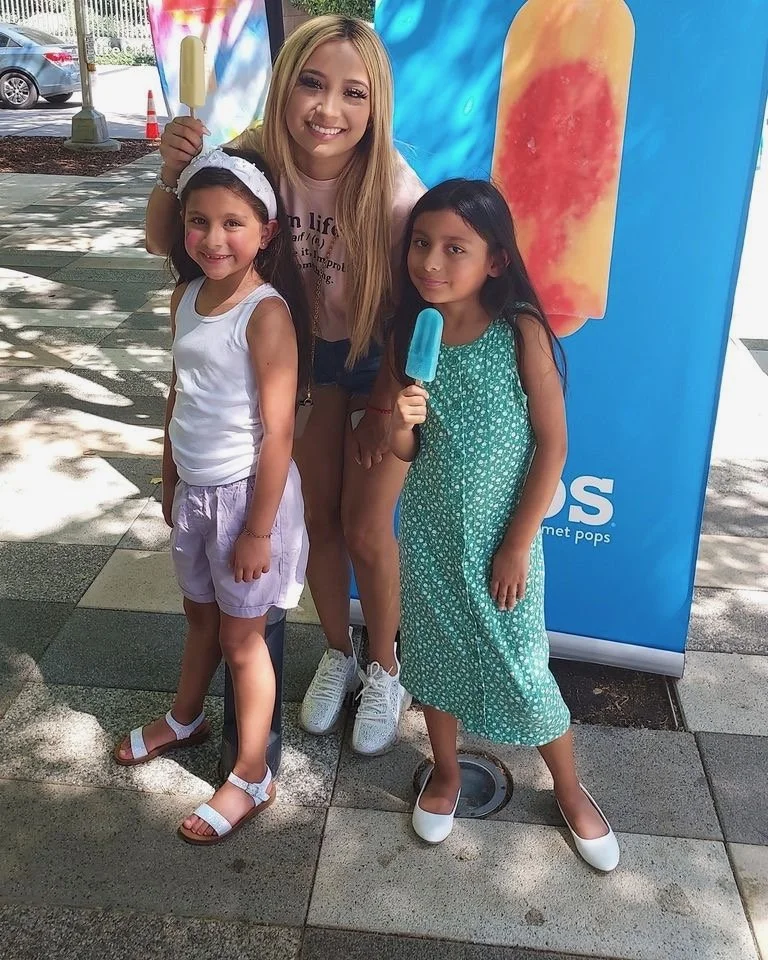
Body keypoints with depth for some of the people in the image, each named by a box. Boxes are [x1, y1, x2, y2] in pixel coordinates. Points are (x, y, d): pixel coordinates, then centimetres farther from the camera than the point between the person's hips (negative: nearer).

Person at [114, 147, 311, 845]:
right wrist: (169, 475, 18)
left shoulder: (266, 313, -21)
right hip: (193, 490, 7)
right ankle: (185, 720, 50)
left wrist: (258, 530, -17)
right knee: (201, 612, 26)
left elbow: (277, 431, -20)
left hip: (245, 492, -7)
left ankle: (252, 778, 25)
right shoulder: (188, 297, 2)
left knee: (241, 637, 7)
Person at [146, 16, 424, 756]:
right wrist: (173, 172, -31)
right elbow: (162, 243, -12)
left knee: (365, 530, 2)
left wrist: (386, 406, -11)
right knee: (315, 516, 11)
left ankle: (384, 671, 29)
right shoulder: (258, 159, -21)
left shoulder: (392, 187, -30)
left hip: (384, 363, -3)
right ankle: (337, 655, 37)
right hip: (308, 353, 3)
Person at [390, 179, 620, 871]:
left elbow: (552, 444, -13)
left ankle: (570, 790, 34)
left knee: (523, 668, 6)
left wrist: (517, 544, -11)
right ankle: (446, 773, 44)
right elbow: (404, 452, 3)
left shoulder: (521, 333, -17)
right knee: (433, 654, 17)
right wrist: (402, 422, -21)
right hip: (429, 530, 4)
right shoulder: (409, 335, -5)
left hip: (502, 532, -3)